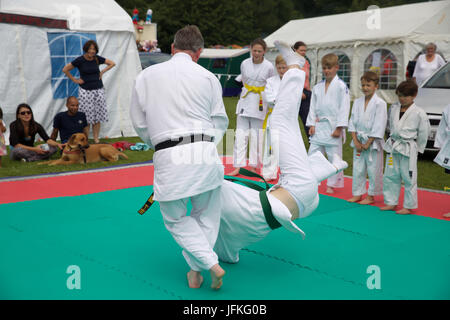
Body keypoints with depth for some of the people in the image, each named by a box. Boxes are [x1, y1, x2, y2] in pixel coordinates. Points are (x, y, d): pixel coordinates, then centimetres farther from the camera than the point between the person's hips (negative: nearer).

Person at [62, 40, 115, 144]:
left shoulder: (97, 58, 3)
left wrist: (102, 72, 7)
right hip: (85, 91, -3)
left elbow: (112, 63, 14)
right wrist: (75, 80, -1)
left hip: (99, 90, 3)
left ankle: (96, 138, 11)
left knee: (98, 116, 3)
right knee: (87, 117, -5)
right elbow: (65, 69, 0)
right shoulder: (80, 60, -6)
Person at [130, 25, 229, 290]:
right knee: (206, 215, 20)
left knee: (176, 219, 16)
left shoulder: (147, 76, 5)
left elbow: (139, 122, 11)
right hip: (205, 154, 1)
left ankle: (210, 263, 3)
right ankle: (195, 270, 22)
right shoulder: (207, 77, 5)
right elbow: (220, 121, 10)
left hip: (169, 159, -1)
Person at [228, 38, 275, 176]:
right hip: (245, 102, 2)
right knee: (241, 134, -1)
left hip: (260, 104, -2)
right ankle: (238, 166, 1)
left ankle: (253, 166, 14)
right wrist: (249, 92, 10)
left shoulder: (269, 66, -6)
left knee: (256, 136, 2)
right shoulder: (244, 64, 0)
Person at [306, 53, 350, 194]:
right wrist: (312, 124, 3)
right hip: (318, 126, 5)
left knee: (334, 156, 2)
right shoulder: (317, 87, 10)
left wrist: (339, 128, -13)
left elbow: (344, 108, -9)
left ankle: (332, 185, 14)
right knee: (313, 154, 7)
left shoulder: (341, 86, -6)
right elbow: (313, 107, 12)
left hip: (333, 127, -5)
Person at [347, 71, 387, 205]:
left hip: (373, 142, -5)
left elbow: (379, 126, -12)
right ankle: (357, 194, 23)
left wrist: (368, 143, -13)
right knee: (358, 169, 10)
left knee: (373, 170, 1)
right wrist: (356, 141, -4)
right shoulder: (357, 102, 6)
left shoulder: (380, 104, -10)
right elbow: (352, 122, 6)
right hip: (358, 140, 5)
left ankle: (371, 196, 15)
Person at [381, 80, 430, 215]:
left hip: (408, 149, -5)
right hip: (392, 147, 5)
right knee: (390, 176, 11)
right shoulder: (393, 108, 5)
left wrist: (417, 148, 1)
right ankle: (391, 202, 23)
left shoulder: (419, 113, -9)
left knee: (409, 178, 1)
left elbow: (423, 133, -2)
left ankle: (408, 206, 12)